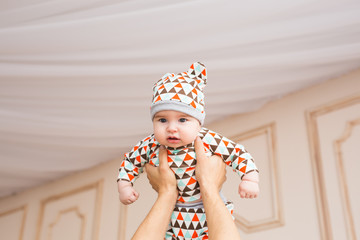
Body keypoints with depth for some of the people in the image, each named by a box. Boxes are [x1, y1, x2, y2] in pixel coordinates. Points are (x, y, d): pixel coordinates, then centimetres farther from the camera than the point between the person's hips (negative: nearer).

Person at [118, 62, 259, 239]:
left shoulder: (208, 141, -20)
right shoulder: (151, 146, -13)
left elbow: (239, 153, -11)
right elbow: (130, 161, 5)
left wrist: (250, 180, -20)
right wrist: (124, 186, -2)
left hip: (209, 210, -1)